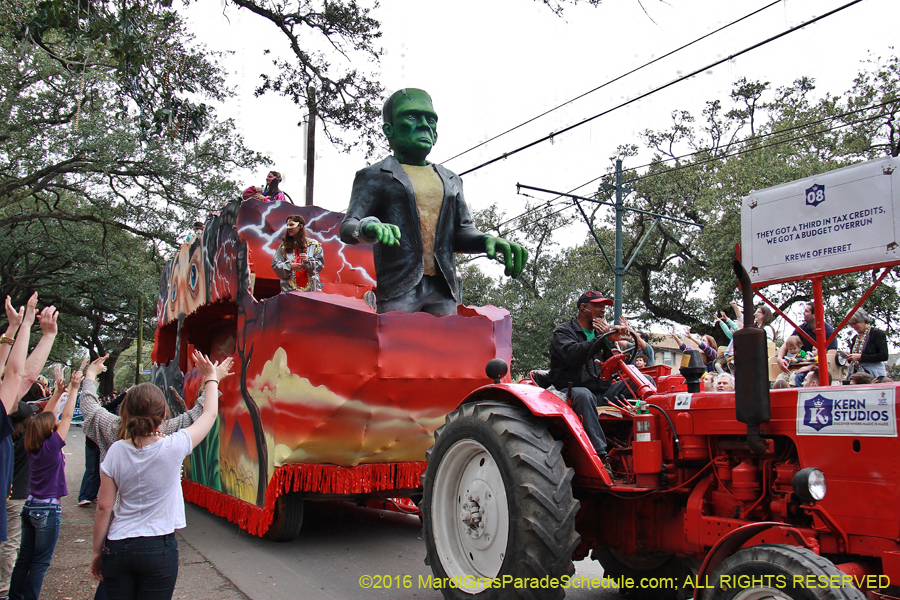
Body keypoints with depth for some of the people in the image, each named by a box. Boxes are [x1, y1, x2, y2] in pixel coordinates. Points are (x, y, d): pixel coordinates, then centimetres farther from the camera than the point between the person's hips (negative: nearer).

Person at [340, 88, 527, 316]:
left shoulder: (450, 181, 22)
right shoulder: (374, 176, 9)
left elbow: (462, 232, 18)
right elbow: (347, 227, -1)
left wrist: (488, 241, -6)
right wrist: (367, 228, -27)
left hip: (444, 288, 4)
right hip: (397, 288, -4)